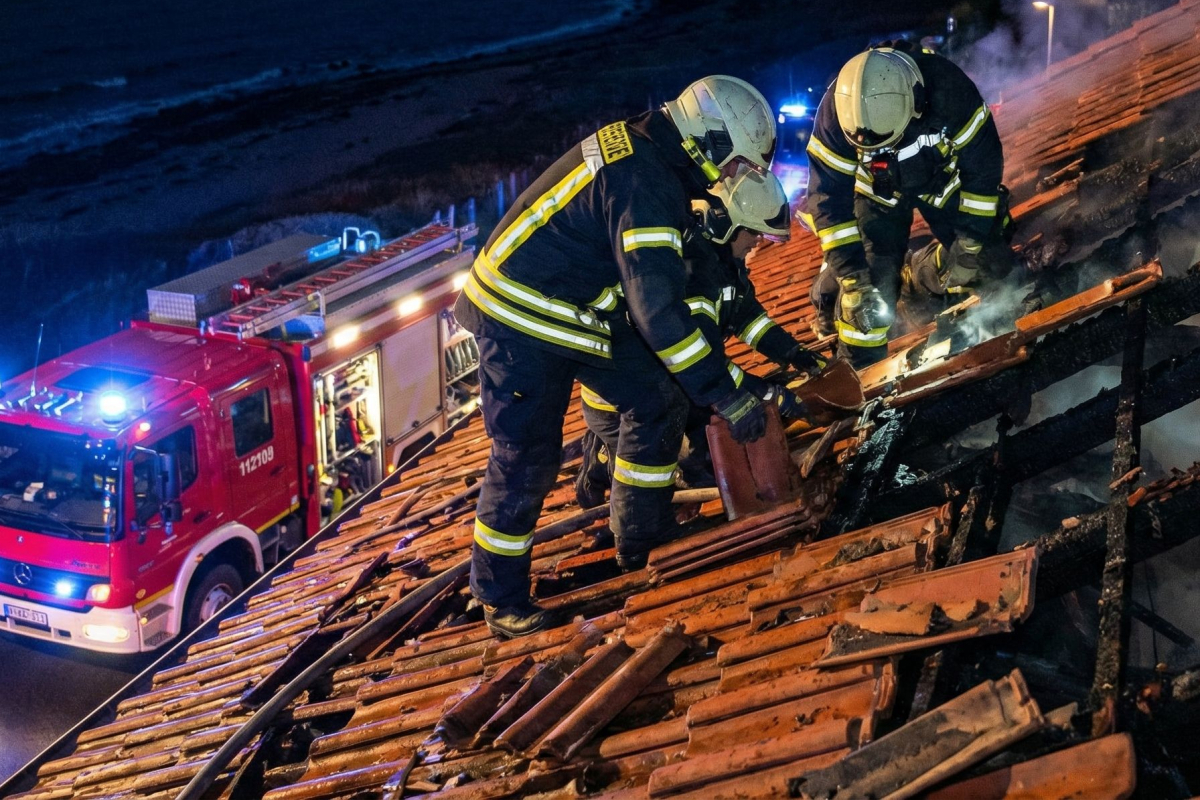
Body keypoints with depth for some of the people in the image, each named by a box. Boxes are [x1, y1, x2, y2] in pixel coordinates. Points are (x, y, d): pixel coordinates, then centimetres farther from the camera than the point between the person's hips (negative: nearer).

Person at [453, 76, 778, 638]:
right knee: (527, 457, -3)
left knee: (656, 400, 9)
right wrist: (724, 396, -31)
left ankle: (643, 533, 23)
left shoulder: (640, 147, 3)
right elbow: (658, 306, -34)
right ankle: (500, 594, 13)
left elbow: (657, 280, 17)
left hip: (584, 309, 10)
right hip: (521, 322, -10)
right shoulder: (645, 184, -28)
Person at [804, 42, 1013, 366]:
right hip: (879, 190, -1)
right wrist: (852, 276, -29)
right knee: (870, 283, -15)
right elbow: (828, 198, -26)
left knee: (992, 263, -2)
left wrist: (970, 244, -20)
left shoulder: (948, 90, -36)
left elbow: (983, 166, -22)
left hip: (943, 178, 1)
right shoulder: (835, 111, -35)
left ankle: (921, 274, 24)